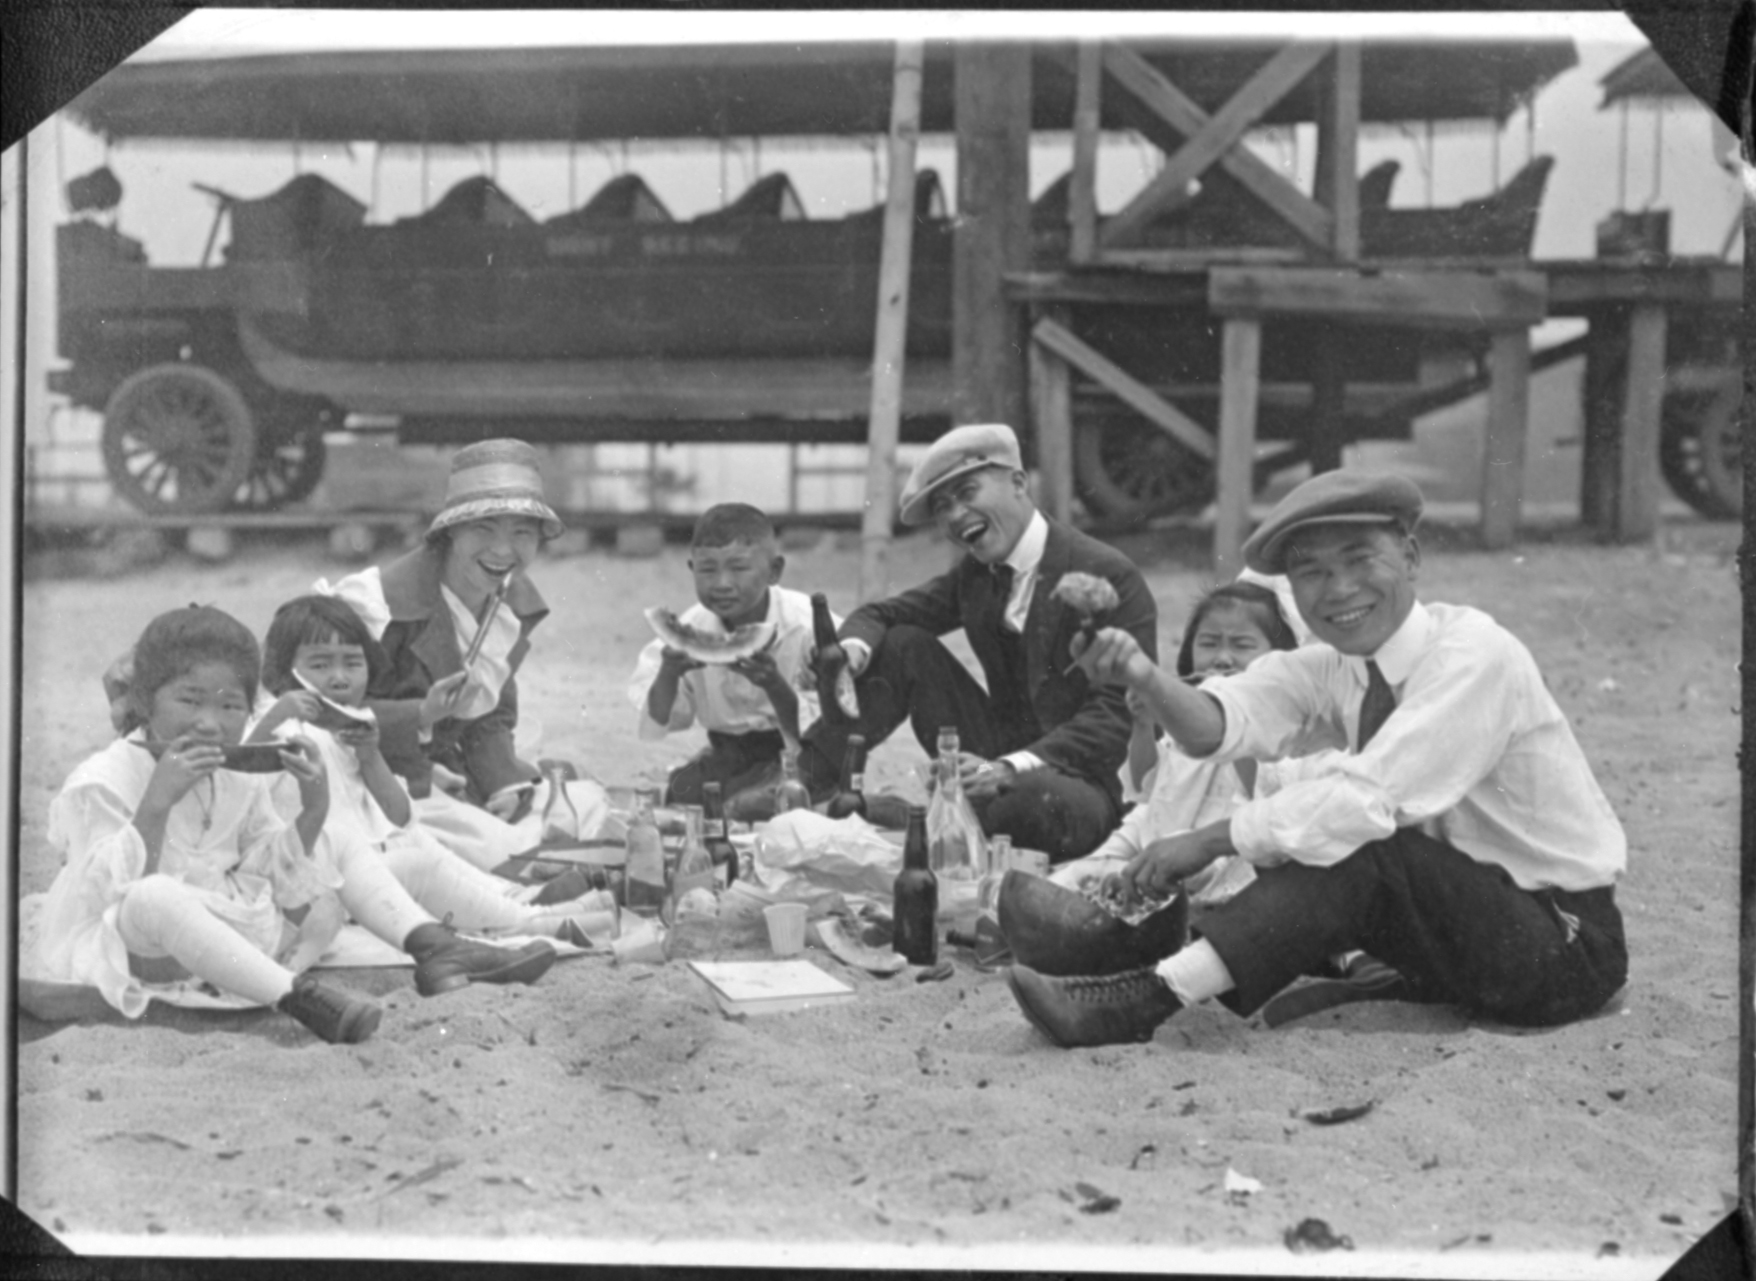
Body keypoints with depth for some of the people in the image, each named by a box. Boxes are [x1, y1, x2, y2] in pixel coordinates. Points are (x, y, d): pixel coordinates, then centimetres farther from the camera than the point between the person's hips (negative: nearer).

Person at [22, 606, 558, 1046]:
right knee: (154, 897, -42)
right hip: (128, 947, -7)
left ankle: (435, 949, -13)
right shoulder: (102, 782, -14)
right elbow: (109, 890, -25)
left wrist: (312, 813, -10)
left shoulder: (239, 780, 6)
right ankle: (294, 994, -46)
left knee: (338, 849, 9)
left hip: (225, 928, 7)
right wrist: (157, 802, -34)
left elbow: (278, 879, 5)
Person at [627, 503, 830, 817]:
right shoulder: (692, 629, -9)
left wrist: (775, 685, -38)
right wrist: (669, 674, -30)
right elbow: (654, 728, -9)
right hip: (727, 754, 5)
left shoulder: (811, 628, -19)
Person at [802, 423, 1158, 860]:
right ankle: (803, 781, -8)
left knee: (1032, 796, -41)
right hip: (1000, 764, 7)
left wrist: (1010, 769, -33)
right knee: (903, 645, -3)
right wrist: (850, 651, -15)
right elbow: (880, 615, 11)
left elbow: (1116, 717, -21)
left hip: (1077, 780, -6)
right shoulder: (974, 574, 8)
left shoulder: (1111, 577, -15)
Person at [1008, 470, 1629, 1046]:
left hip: (1566, 949, -7)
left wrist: (1210, 841, -25)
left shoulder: (1473, 654, -20)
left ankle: (1151, 997, -27)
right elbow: (1220, 724, -16)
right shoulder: (1330, 669, 1)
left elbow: (1367, 802, -28)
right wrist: (1143, 676, -36)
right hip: (1464, 926, 8)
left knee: (1359, 853, -27)